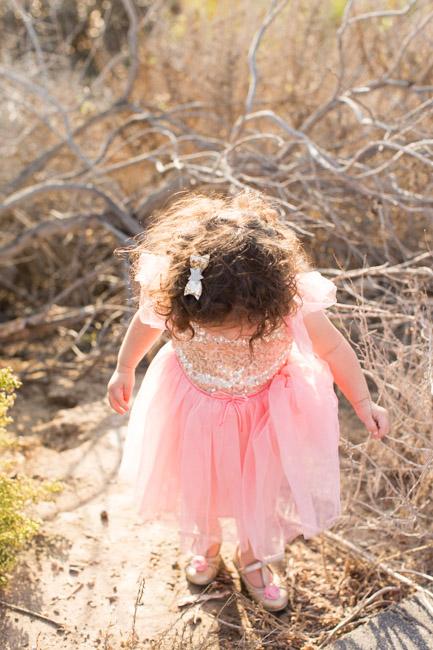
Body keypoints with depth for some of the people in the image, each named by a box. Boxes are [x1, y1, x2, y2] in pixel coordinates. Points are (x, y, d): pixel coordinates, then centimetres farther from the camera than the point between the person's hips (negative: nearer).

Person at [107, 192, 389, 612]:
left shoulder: (293, 305, -35)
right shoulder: (169, 293, -32)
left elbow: (334, 348, -15)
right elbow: (146, 323, -8)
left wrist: (363, 403, -6)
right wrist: (124, 370, 4)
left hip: (265, 415, -1)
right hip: (195, 410, 1)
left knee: (262, 488, 20)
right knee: (197, 484, 25)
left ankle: (253, 557, 54)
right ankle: (206, 546, 60)